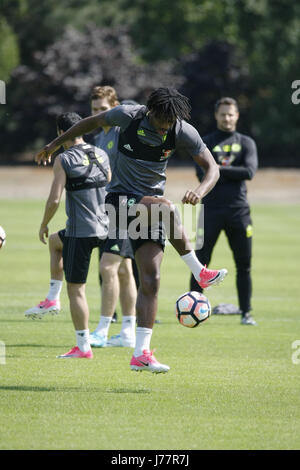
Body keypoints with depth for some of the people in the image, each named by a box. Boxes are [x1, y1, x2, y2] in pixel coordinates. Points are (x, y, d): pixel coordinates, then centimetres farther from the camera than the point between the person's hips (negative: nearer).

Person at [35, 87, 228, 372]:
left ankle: (141, 353, -7)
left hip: (150, 205, 3)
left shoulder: (183, 132, -8)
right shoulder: (128, 116, -12)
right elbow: (92, 122, 6)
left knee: (151, 279, -8)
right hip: (120, 200, -3)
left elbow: (212, 168, -6)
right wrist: (55, 144, 17)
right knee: (166, 208, -34)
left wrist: (200, 191, -28)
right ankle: (200, 273, -25)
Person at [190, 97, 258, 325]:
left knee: (244, 265, 3)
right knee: (201, 263, -3)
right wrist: (233, 173, -12)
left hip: (239, 211, 2)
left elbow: (249, 171, -7)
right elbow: (203, 175, -8)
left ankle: (246, 312, 11)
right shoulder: (206, 143, 7)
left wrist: (220, 170, -10)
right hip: (211, 210, -2)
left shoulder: (246, 143, 11)